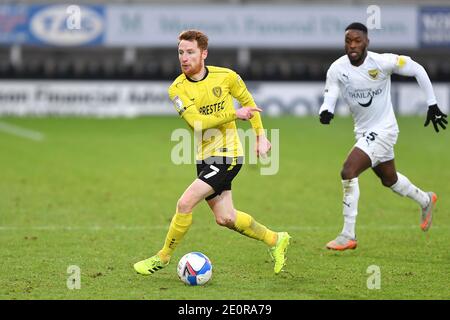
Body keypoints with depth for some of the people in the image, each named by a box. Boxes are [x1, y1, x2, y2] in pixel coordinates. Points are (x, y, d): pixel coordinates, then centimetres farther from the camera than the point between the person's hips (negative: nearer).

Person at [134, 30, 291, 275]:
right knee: (225, 218, 10)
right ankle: (275, 240, 32)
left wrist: (260, 136, 9)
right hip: (204, 158, 4)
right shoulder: (177, 89, -5)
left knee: (185, 203, -15)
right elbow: (196, 122, -17)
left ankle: (163, 257, 3)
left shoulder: (225, 77, -7)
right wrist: (235, 114, -21)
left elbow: (248, 102, 12)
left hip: (227, 155, -4)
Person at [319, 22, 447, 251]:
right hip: (363, 131, 6)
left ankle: (348, 236, -14)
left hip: (383, 130, -6)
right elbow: (329, 98, -12)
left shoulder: (382, 62, -19)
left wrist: (432, 105, -4)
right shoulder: (337, 69, -10)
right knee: (389, 180, 24)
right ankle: (425, 200, 55)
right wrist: (325, 112, -37)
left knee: (348, 172, -21)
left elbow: (417, 70, -6)